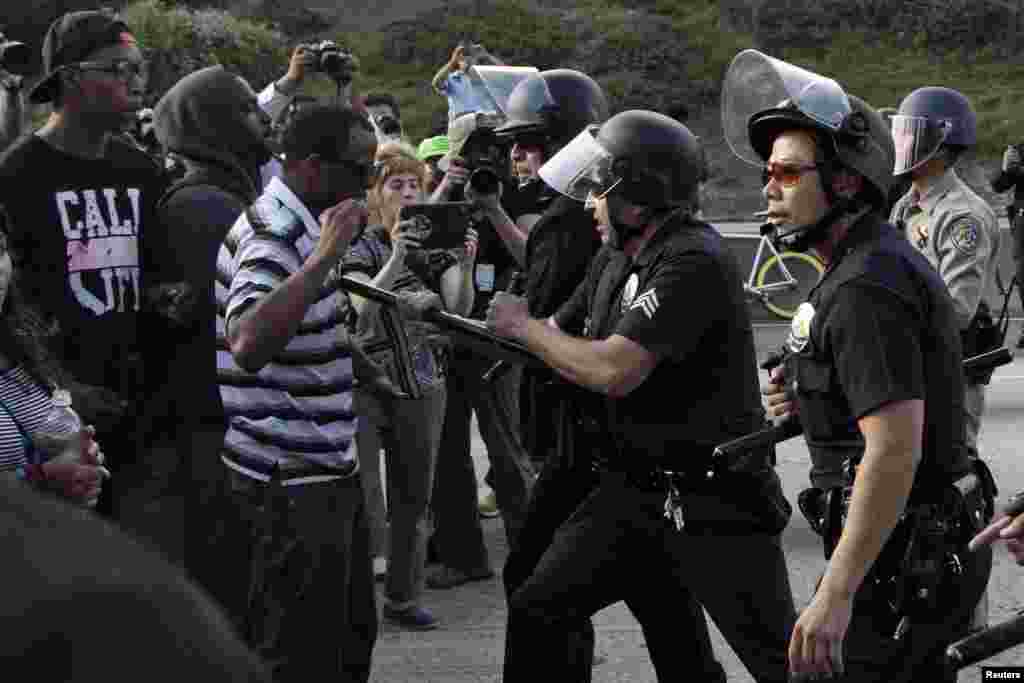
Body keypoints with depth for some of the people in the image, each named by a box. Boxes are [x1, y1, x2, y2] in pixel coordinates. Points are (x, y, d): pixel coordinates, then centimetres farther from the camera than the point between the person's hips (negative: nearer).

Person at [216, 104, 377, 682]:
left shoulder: (302, 227, 11)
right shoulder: (272, 238, -20)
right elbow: (247, 346, -40)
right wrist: (326, 254, -38)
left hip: (328, 472, 10)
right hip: (289, 487, -10)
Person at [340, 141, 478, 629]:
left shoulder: (436, 244, 7)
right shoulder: (360, 248, -2)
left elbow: (459, 309, -3)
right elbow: (365, 309, -18)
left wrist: (465, 265, -20)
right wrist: (397, 258, -27)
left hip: (423, 382, 4)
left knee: (415, 494, 10)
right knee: (362, 494, -9)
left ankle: (403, 597, 21)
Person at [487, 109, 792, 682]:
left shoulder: (694, 262, -20)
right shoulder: (615, 262, 10)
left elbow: (613, 370, -26)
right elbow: (558, 334, 17)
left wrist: (524, 325, -11)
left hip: (715, 500, -8)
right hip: (635, 491, 8)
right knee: (536, 613, 3)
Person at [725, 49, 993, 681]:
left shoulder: (867, 289, -20)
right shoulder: (885, 257, 13)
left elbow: (896, 449, -28)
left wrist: (837, 594, -31)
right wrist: (810, 398, 7)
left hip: (898, 561, -10)